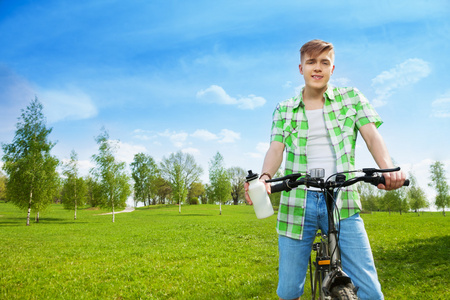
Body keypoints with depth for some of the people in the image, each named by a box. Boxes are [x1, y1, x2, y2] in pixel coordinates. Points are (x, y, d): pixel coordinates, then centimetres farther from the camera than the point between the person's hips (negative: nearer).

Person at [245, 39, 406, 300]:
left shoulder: (351, 97, 10)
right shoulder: (284, 110, 11)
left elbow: (372, 135, -1)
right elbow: (276, 149, -1)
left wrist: (388, 168, -23)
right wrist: (264, 177, -23)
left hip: (343, 202, 0)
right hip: (298, 202, 1)